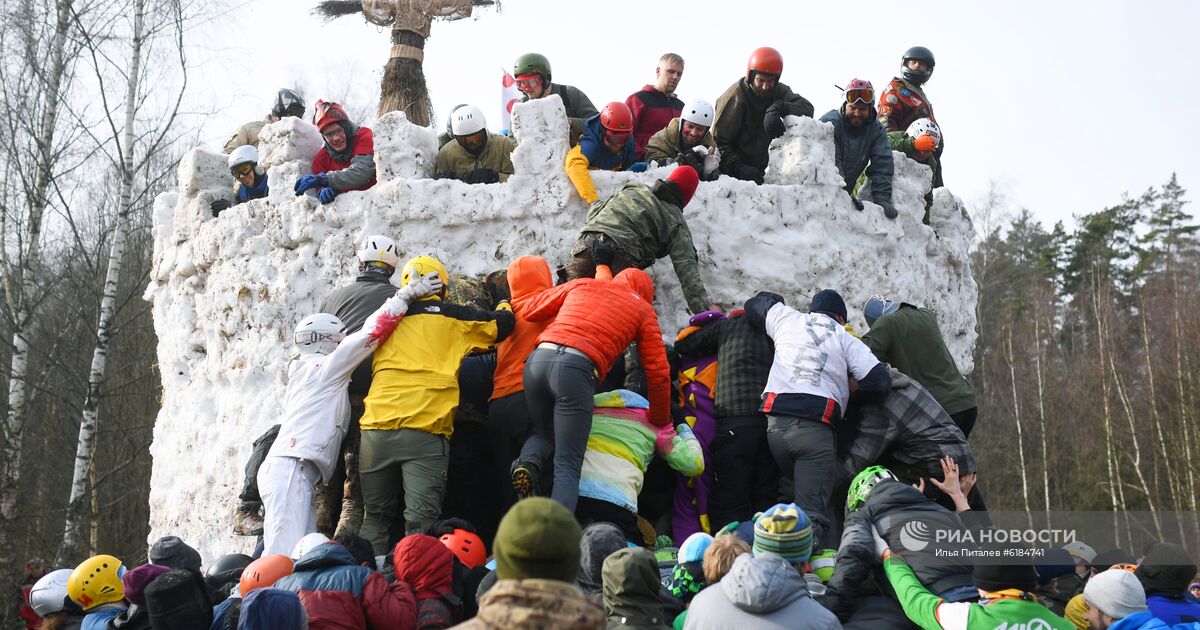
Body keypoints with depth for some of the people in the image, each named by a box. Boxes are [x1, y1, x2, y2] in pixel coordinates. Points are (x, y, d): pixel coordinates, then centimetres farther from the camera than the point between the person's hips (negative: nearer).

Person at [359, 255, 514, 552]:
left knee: (375, 515, 16)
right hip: (425, 430, -3)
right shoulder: (452, 316, 7)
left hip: (377, 426, 4)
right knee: (421, 518, -5)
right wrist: (504, 306, 35)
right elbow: (501, 324, 13)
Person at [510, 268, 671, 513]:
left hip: (538, 359, 4)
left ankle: (529, 461, -2)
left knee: (544, 432, 30)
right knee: (568, 468, 1)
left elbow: (531, 310, 30)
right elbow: (658, 374, 18)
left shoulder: (582, 284, 26)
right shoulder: (644, 311, 19)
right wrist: (661, 422, 31)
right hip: (577, 370, -4)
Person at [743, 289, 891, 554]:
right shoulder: (846, 339, 17)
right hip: (816, 427, -2)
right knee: (813, 510, -8)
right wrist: (848, 386, 23)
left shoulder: (787, 319, 21)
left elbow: (754, 304, 38)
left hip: (776, 421, 3)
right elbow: (880, 381, 6)